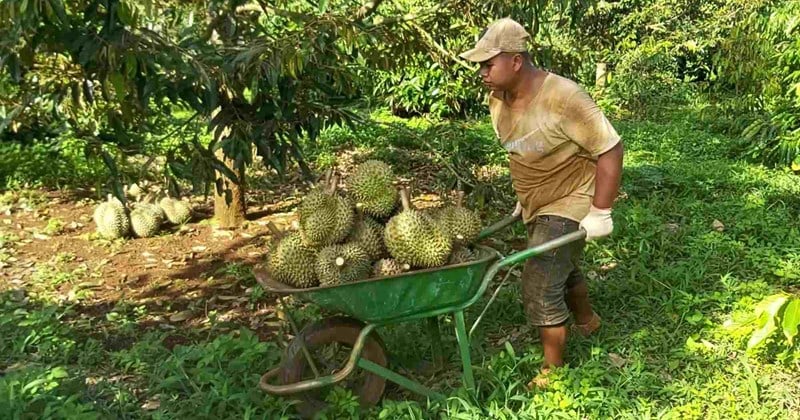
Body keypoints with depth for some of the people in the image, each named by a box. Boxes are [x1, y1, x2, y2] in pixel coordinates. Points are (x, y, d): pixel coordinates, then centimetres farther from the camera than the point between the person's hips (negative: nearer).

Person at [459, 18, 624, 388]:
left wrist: (600, 213, -23)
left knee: (540, 286, -8)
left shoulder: (562, 98, -29)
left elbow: (610, 150, -24)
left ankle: (553, 370, 11)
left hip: (570, 206, -8)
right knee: (561, 268, 26)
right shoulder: (498, 98, -5)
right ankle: (587, 322, 54)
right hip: (537, 205, 8)